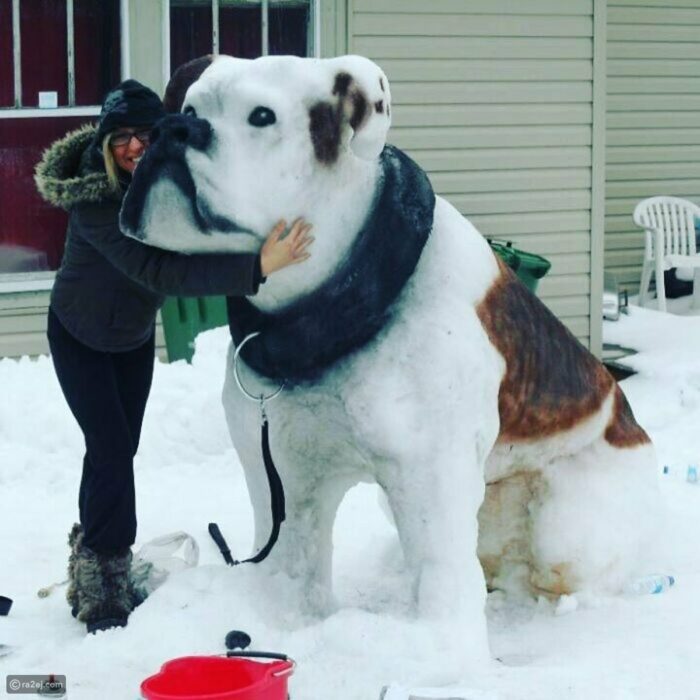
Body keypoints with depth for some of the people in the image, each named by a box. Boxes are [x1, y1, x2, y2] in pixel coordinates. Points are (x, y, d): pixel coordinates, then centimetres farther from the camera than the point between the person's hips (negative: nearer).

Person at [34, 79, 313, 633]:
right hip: (80, 336, -6)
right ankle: (104, 592, -1)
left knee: (118, 449, 12)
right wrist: (255, 268, -57)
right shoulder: (93, 200, -38)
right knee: (111, 449, -12)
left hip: (135, 333, 6)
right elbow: (159, 272, -49)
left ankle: (94, 569, 28)